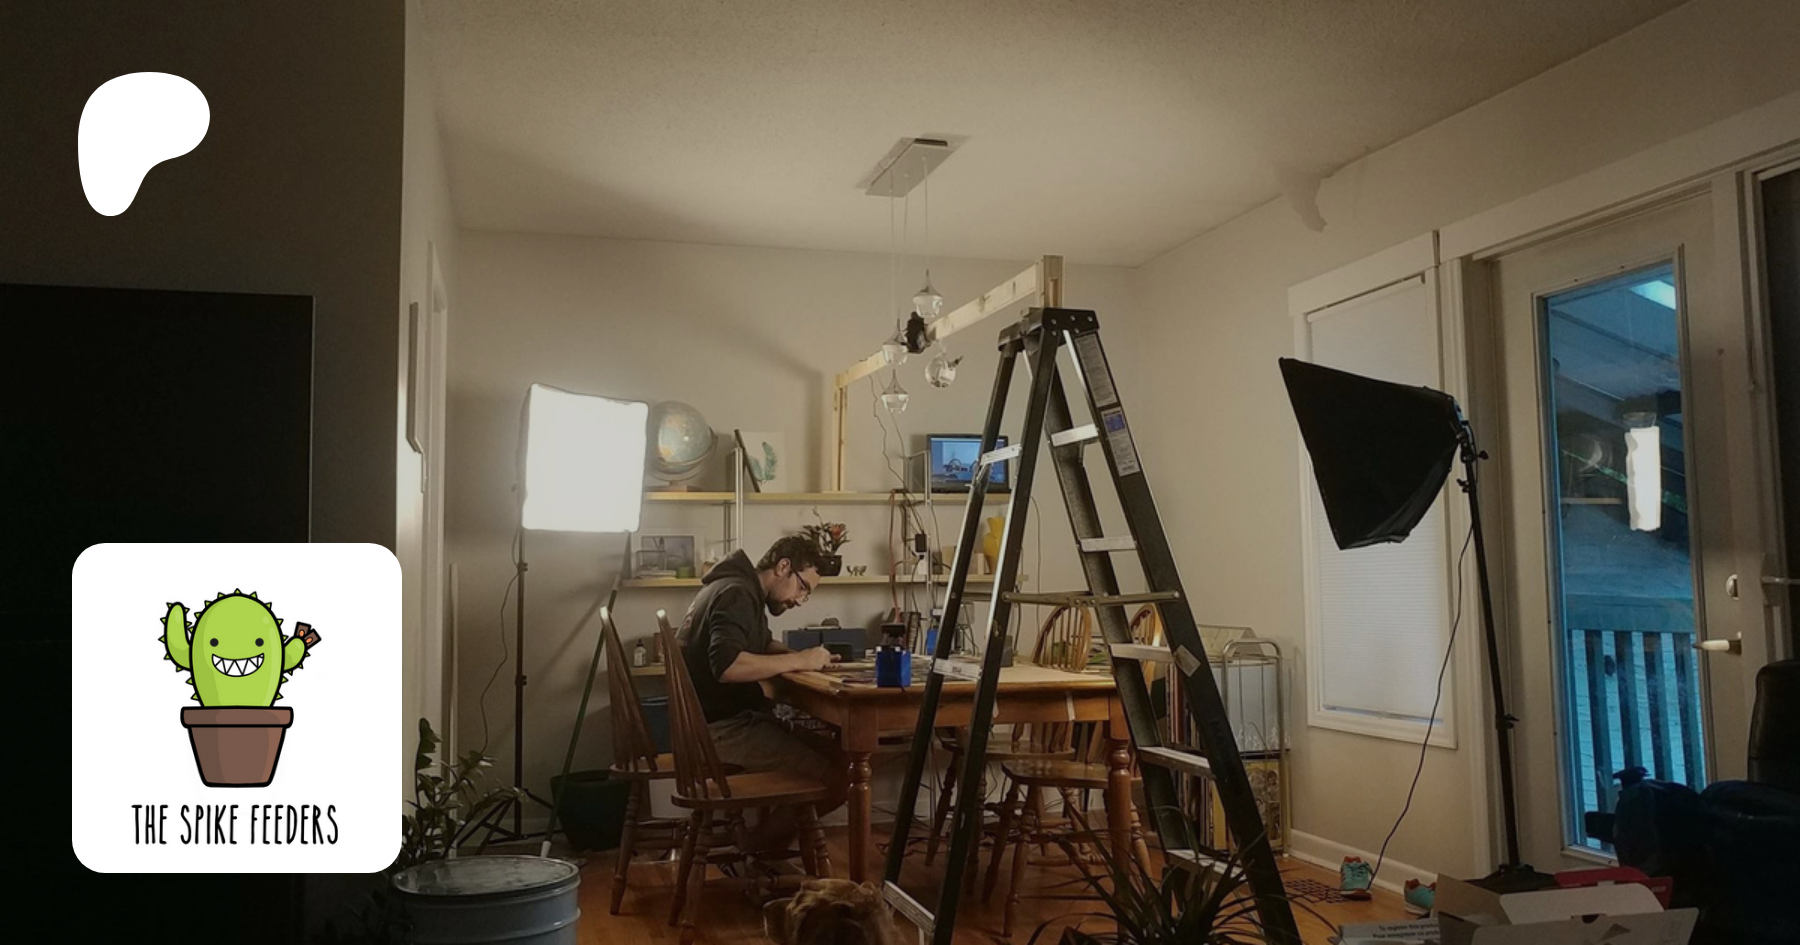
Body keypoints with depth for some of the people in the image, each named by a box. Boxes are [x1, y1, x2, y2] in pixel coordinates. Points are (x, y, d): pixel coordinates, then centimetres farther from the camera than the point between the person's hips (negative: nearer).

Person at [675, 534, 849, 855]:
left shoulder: (741, 591, 17)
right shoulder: (736, 594, -16)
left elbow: (763, 647, 24)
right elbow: (728, 665, -31)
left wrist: (805, 658, 3)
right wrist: (799, 660, -21)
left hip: (727, 721, 11)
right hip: (721, 728, -11)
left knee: (837, 758, 6)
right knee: (831, 779, -17)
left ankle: (768, 851, 11)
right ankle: (757, 854, 2)